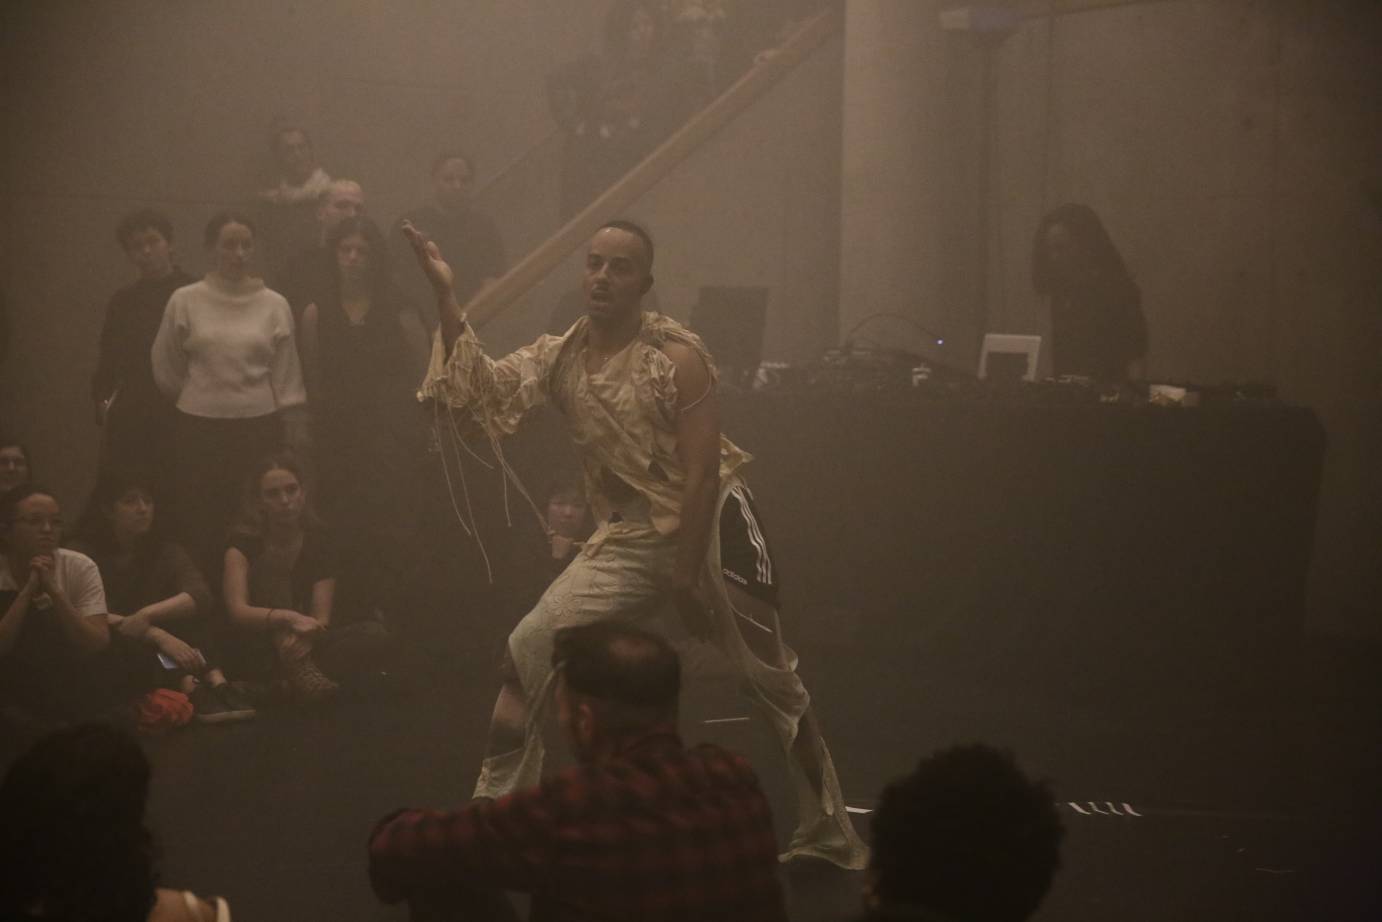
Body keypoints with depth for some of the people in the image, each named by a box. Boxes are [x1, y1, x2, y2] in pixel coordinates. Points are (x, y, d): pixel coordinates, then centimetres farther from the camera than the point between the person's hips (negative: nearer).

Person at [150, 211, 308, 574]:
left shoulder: (274, 305, 4)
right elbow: (166, 372, 9)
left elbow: (288, 381, 6)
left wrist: (297, 442, 4)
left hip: (259, 429, 0)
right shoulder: (185, 301, 1)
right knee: (200, 530, 0)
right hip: (200, 430, 0)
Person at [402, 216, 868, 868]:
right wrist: (445, 298, -22)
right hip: (626, 539, 4)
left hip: (710, 528, -4)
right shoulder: (560, 357, 2)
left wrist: (686, 574, -17)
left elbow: (702, 472, -16)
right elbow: (484, 393, -14)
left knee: (774, 681, 4)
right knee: (529, 650, -8)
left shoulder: (676, 357, -13)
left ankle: (827, 831, 20)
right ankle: (493, 810, 2)